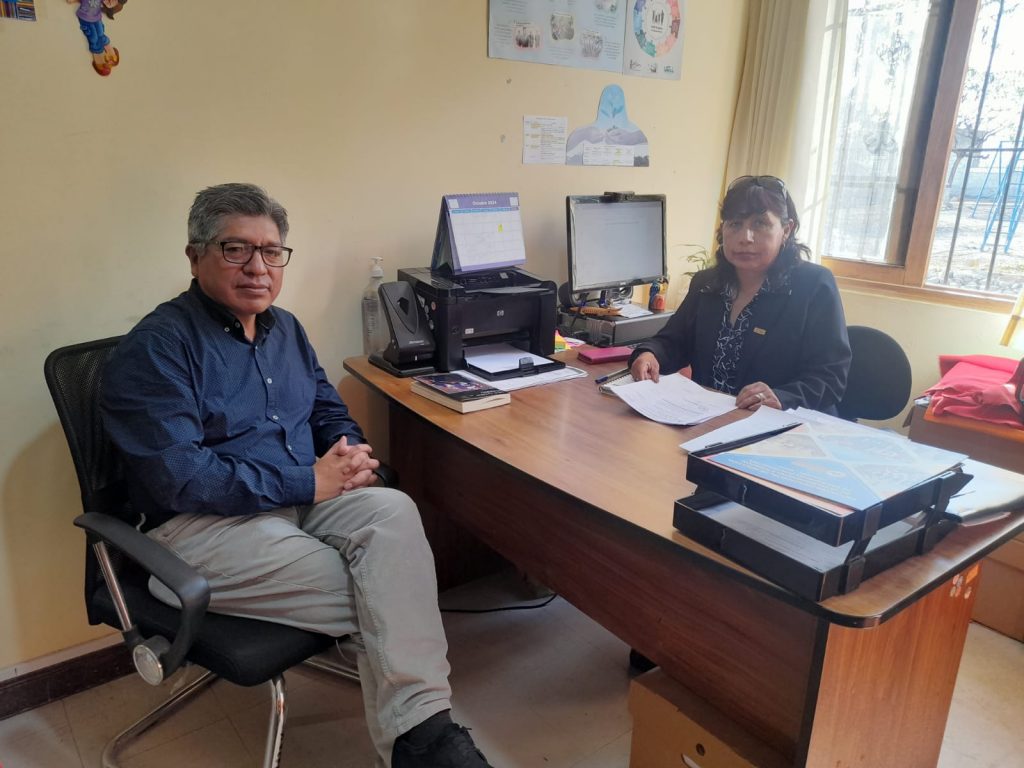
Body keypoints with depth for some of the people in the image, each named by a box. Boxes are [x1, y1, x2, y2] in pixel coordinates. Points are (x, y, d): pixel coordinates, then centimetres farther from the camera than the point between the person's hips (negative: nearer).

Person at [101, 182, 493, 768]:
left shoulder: (285, 329, 14)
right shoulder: (156, 347, -8)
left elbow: (328, 407, 22)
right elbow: (180, 478, -17)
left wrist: (351, 452, -2)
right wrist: (307, 482, -18)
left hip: (306, 499, 6)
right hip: (202, 524, -5)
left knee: (393, 511, -28)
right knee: (380, 593, -24)